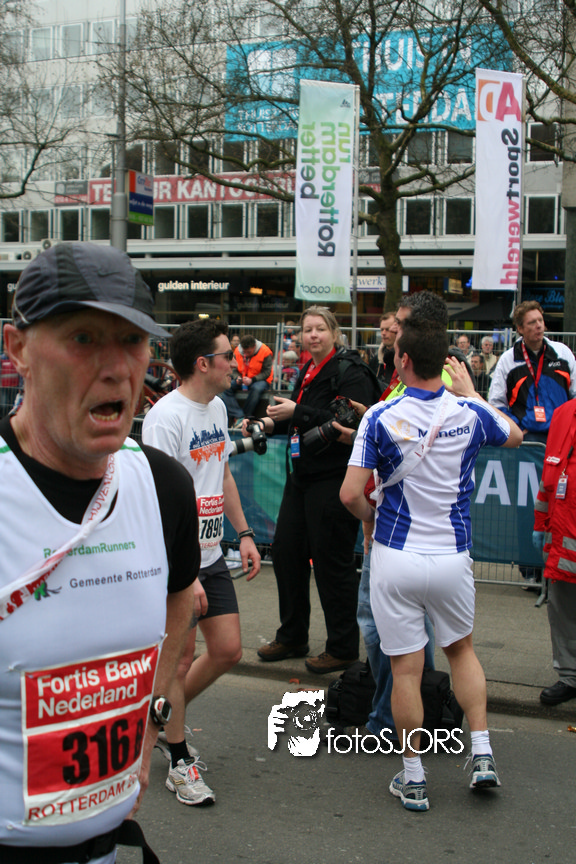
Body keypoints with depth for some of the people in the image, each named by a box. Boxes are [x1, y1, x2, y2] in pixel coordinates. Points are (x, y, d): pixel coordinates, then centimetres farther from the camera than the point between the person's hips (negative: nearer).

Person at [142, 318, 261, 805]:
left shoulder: (217, 408, 9)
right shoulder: (166, 418, -19)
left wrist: (244, 533, 15)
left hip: (212, 556, 8)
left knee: (228, 651, 10)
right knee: (180, 659, 2)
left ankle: (164, 719, 33)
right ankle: (179, 762, 20)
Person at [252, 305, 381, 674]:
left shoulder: (350, 372, -13)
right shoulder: (309, 373, 15)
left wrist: (297, 412, -22)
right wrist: (271, 424, 9)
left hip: (335, 480, -9)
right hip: (304, 476, 10)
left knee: (333, 562, -2)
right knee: (286, 550, 13)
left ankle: (343, 648, 13)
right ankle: (292, 637, 29)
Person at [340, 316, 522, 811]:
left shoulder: (380, 417, -12)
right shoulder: (470, 413, -6)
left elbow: (351, 494, -14)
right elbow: (515, 436, 17)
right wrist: (471, 392, 25)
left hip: (396, 558, -2)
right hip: (452, 556, 2)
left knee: (406, 668, 7)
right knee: (461, 649, 24)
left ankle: (413, 779, 16)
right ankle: (482, 753, 20)